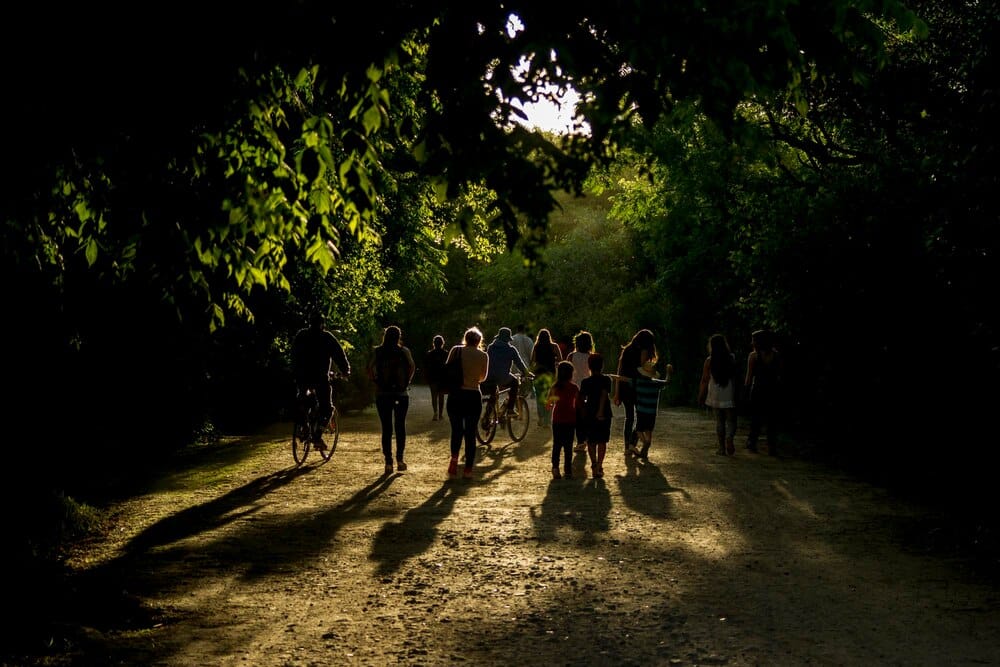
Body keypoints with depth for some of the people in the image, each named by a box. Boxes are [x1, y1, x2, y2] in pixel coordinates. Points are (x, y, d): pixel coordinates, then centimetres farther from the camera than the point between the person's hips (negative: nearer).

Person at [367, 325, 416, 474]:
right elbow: (412, 367, -8)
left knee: (386, 428, 2)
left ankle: (388, 462, -1)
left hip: (382, 393, 0)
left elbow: (370, 368, -9)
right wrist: (407, 382, 4)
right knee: (400, 426, 13)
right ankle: (400, 459, 9)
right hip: (401, 393, 0)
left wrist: (376, 382, 3)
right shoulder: (404, 351, 0)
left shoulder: (377, 352, 0)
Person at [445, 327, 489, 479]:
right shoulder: (483, 356, -1)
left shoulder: (455, 350, -2)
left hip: (455, 395, 0)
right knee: (470, 433, 7)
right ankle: (468, 470, 7)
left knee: (456, 430, 16)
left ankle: (454, 458, -8)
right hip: (474, 396, 0)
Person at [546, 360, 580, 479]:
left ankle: (555, 467, -8)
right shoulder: (574, 388, -4)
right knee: (568, 445, 6)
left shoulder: (554, 387, -3)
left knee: (557, 444, 7)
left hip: (557, 419, 1)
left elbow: (547, 404, -3)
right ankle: (568, 471, 6)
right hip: (570, 420, -1)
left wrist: (551, 405, 18)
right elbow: (578, 405, 0)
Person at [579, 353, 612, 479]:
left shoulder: (585, 382, -2)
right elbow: (604, 394, -20)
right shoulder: (606, 380, -6)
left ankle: (594, 465, 1)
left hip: (589, 414, 1)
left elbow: (581, 399, 1)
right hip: (604, 414, -1)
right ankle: (599, 466, 0)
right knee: (602, 441, 7)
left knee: (591, 442, 9)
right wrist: (601, 410, -25)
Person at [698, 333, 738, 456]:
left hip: (715, 395, 0)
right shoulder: (732, 358, -2)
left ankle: (722, 447, 8)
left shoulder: (709, 361, -5)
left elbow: (704, 380, -1)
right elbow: (736, 377, -2)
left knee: (719, 421, 8)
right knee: (731, 420, 7)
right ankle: (729, 438, -19)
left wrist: (700, 396, 9)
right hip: (730, 395, 0)